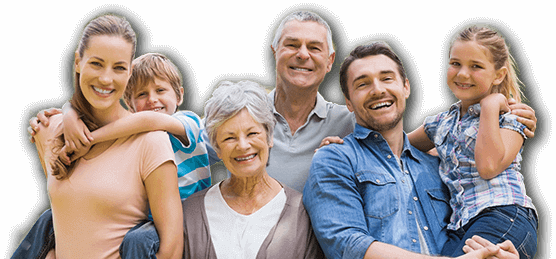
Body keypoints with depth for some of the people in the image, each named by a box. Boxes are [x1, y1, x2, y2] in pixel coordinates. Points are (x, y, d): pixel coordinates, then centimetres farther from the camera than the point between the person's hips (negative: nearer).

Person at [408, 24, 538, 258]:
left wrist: (490, 107, -6)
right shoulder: (442, 123, 21)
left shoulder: (509, 118, 4)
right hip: (461, 228, 5)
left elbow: (489, 166, -13)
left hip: (504, 220, -5)